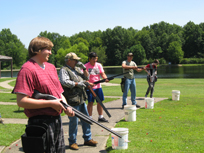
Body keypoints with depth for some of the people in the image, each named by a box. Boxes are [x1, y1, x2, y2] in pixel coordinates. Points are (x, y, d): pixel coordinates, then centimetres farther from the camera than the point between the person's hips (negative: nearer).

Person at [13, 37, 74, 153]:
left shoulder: (51, 67, 12)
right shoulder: (28, 69, -15)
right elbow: (21, 101, -22)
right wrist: (50, 103, -19)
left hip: (56, 118, 8)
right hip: (41, 121, -8)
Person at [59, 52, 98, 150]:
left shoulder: (77, 69, 17)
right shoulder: (64, 70, -8)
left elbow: (86, 77, 22)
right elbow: (64, 82, -24)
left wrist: (84, 68, 7)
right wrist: (77, 84, -20)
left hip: (81, 99, 8)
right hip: (72, 100, -8)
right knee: (74, 122, -2)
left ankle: (87, 139, 25)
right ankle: (72, 142, 12)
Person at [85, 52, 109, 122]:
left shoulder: (99, 65, 7)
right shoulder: (86, 66, -7)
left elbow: (102, 74, 1)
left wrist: (105, 78, -20)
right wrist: (88, 83, -24)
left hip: (98, 86, 5)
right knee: (90, 102, -3)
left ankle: (101, 117, 17)